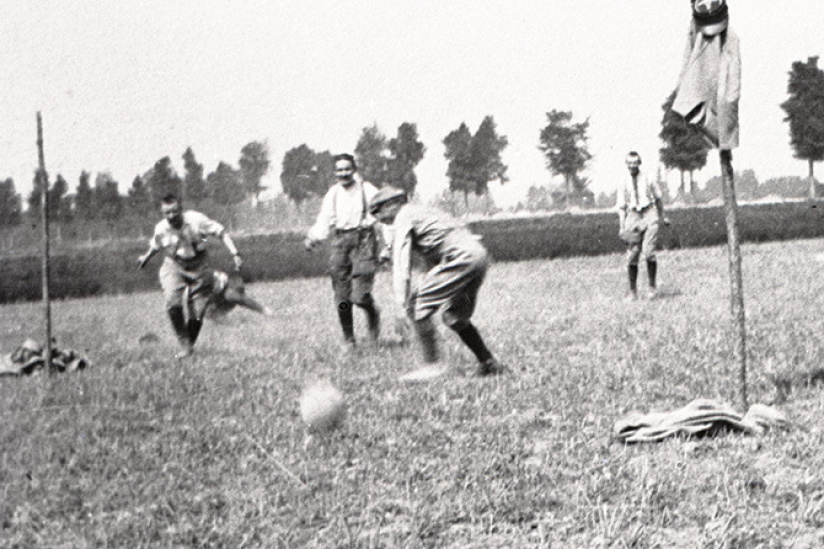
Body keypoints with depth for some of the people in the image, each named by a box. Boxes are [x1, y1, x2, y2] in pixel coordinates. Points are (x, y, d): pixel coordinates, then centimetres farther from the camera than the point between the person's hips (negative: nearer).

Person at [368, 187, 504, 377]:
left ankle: (431, 365, -9)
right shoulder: (419, 213, 27)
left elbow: (401, 263, -10)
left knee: (418, 305, -7)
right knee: (455, 316, 21)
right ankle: (489, 363, 23)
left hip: (462, 257, -10)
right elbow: (432, 261, 31)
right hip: (479, 255, 10)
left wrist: (402, 303, -13)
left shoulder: (403, 219, -1)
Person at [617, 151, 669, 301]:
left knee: (648, 252, -16)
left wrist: (661, 217, 23)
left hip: (649, 215, -2)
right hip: (633, 215, 2)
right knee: (632, 256, 1)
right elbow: (621, 206, 8)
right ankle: (632, 291, 11)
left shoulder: (648, 179, 1)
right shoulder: (624, 183, 3)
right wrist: (622, 227, 2)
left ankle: (652, 286, 0)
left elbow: (658, 198, 15)